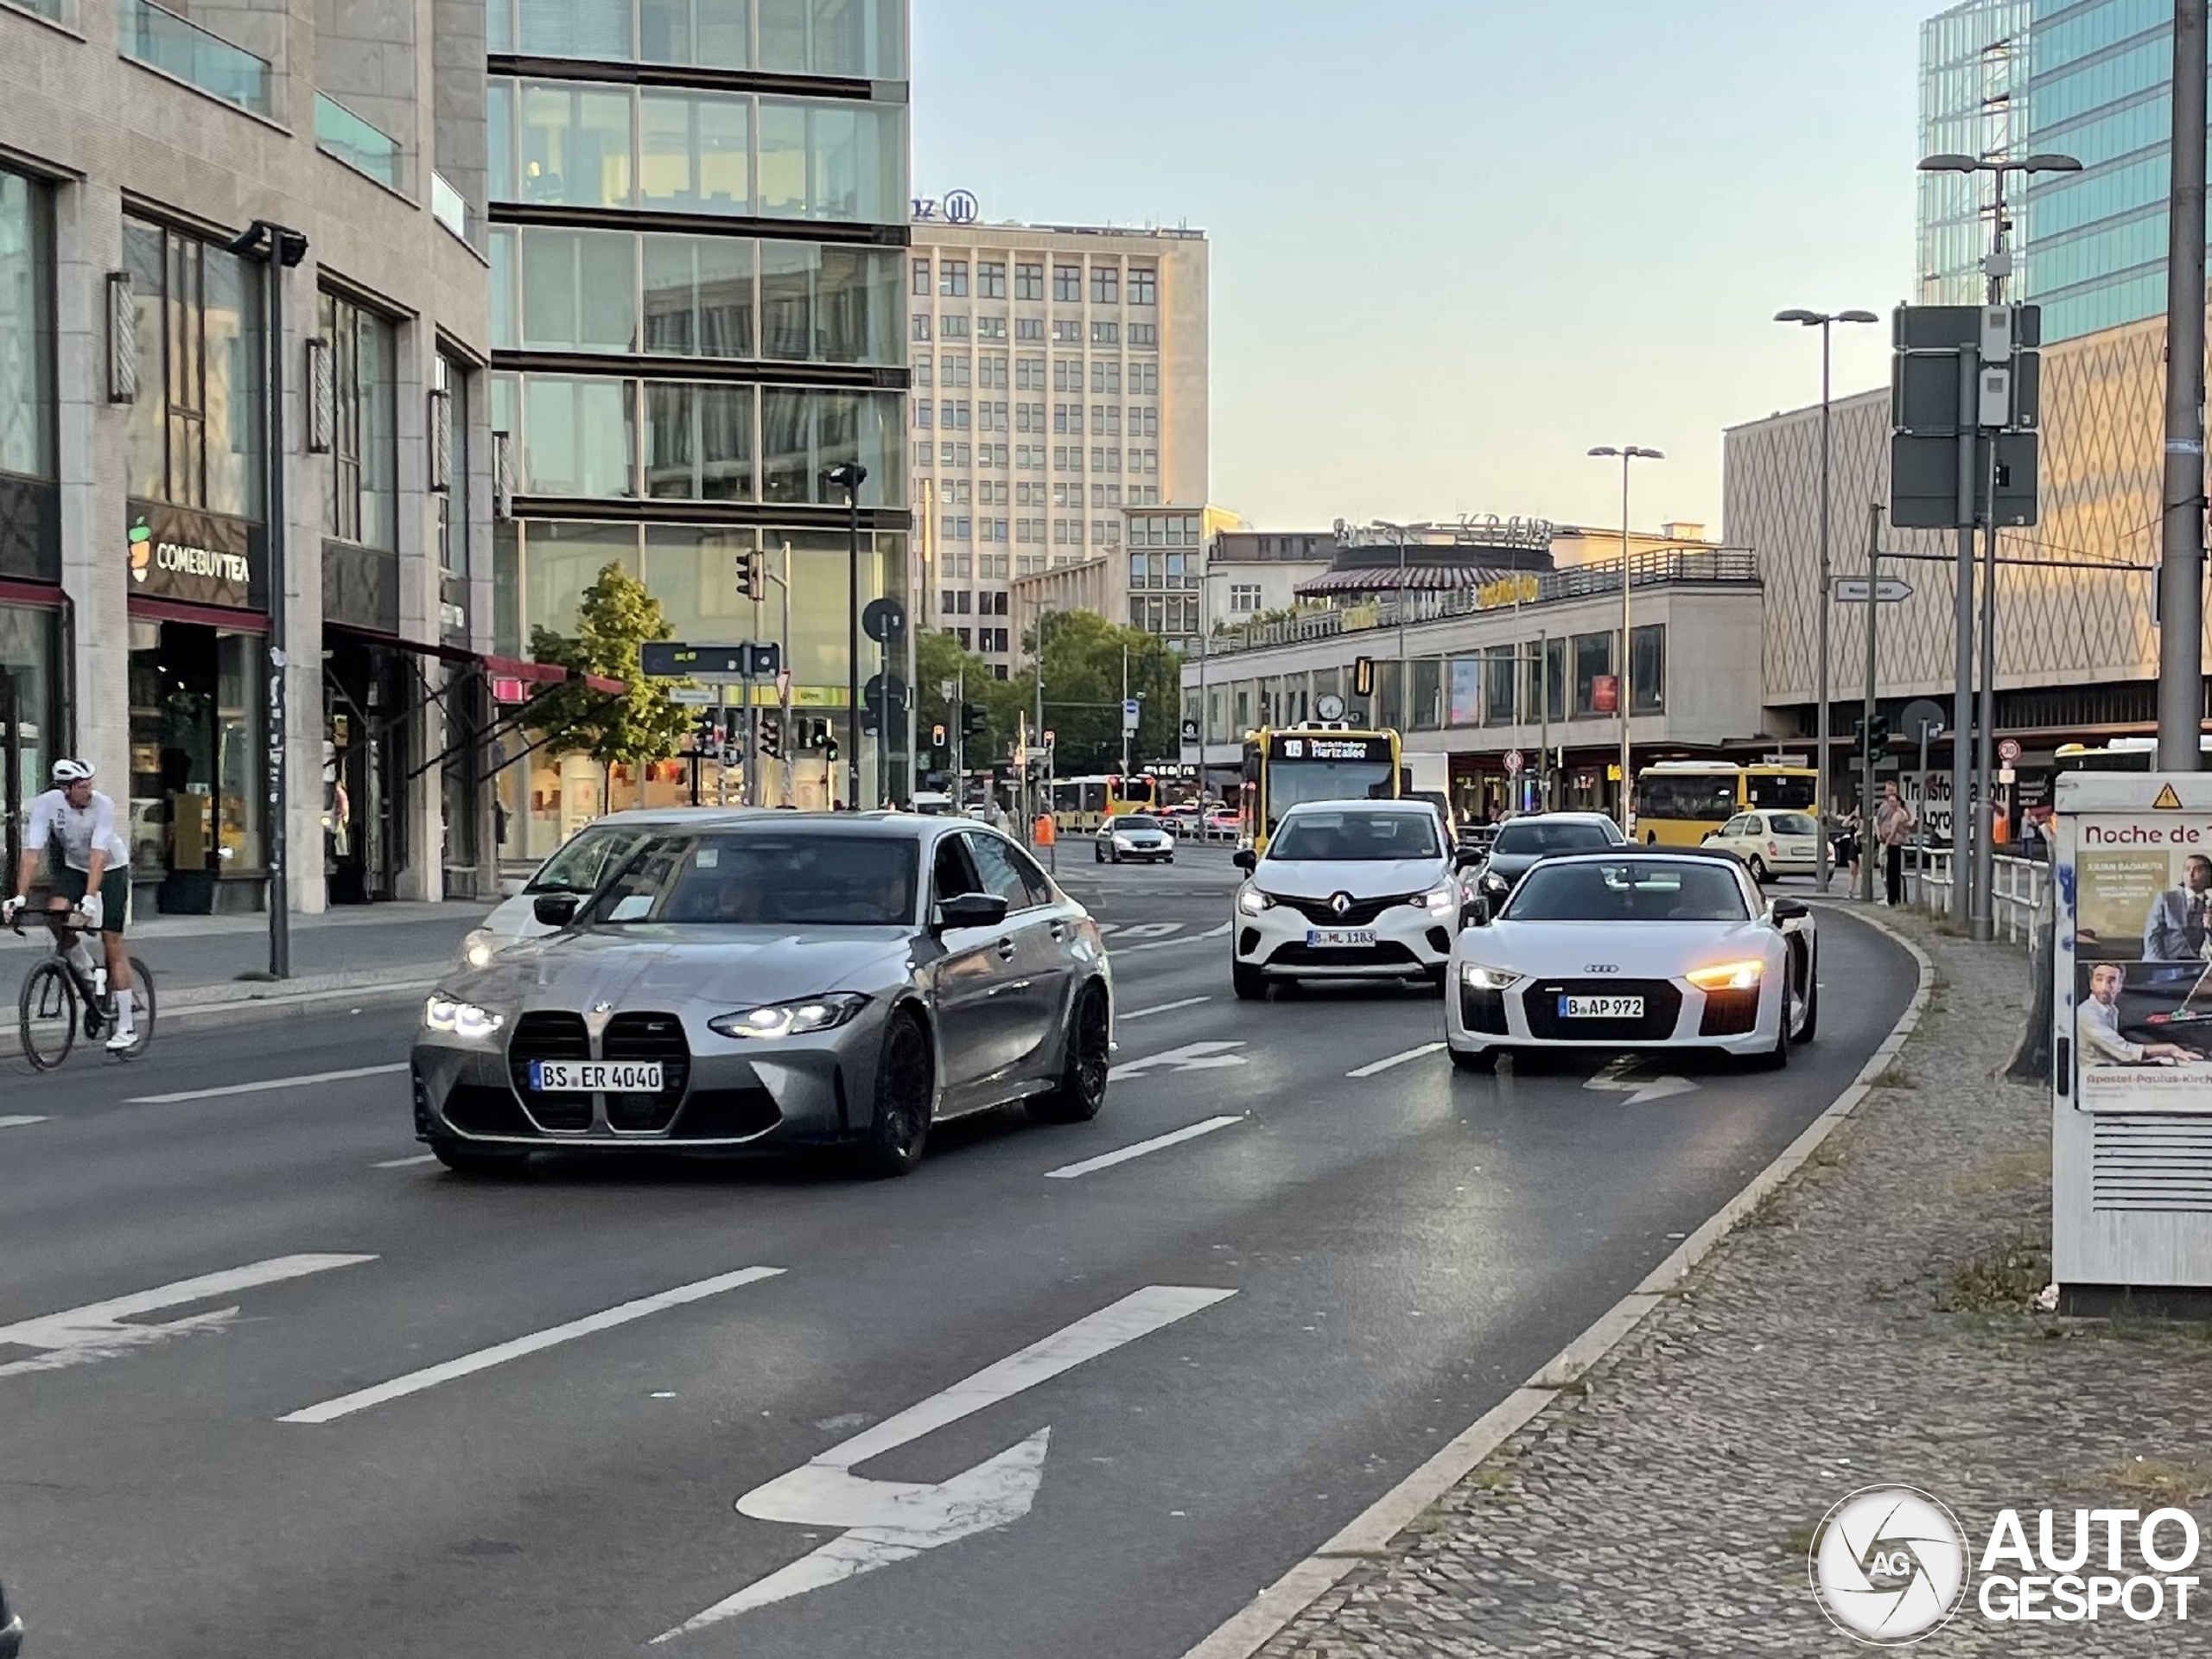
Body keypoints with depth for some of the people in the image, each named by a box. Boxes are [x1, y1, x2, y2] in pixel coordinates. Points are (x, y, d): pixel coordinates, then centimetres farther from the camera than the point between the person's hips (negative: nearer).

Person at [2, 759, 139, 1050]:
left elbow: (97, 856, -34)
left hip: (111, 867, -3)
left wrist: (90, 898, -44)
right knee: (54, 913, -25)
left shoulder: (103, 805, -29)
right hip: (73, 865, 3)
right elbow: (32, 853, -26)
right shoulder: (45, 804, -23)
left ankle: (127, 1025, -4)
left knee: (112, 943, -7)